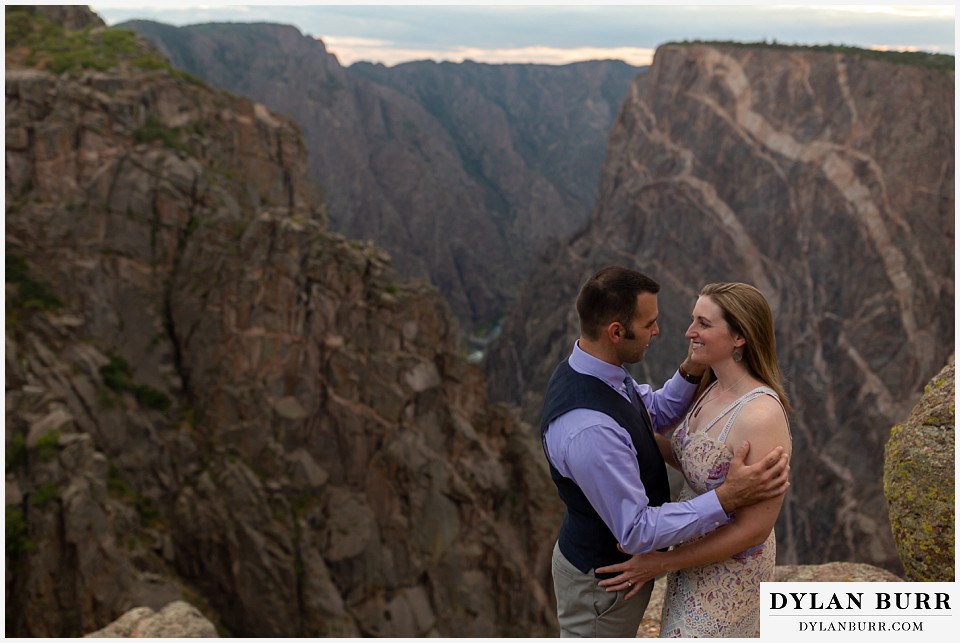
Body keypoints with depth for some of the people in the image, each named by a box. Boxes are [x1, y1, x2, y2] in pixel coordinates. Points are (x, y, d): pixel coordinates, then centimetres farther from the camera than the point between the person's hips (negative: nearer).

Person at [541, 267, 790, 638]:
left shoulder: (592, 370, -10)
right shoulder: (588, 429, -40)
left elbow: (655, 414, 7)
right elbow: (636, 532, -33)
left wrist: (691, 372, -11)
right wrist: (728, 498, -36)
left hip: (610, 556, 9)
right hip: (604, 579, -9)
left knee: (620, 636, 31)